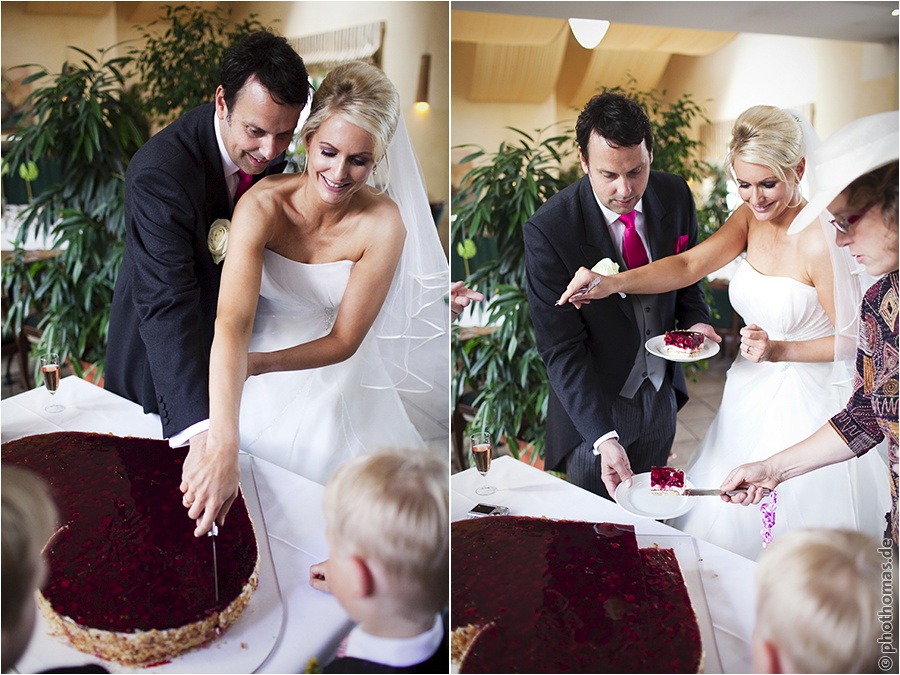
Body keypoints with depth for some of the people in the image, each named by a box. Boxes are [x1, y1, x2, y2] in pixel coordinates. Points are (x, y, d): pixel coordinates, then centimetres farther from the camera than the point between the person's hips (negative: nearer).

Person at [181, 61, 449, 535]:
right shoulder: (263, 205, -27)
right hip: (255, 386, 0)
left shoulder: (383, 224, -24)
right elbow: (232, 322, -39)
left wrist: (255, 364, -32)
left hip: (333, 383, 0)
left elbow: (344, 341, -17)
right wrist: (224, 447, -51)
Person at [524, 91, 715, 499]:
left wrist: (695, 321, -11)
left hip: (662, 396, 5)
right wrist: (603, 438, -32)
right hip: (592, 408, -4)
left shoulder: (675, 195, -8)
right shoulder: (547, 231, -24)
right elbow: (561, 350, -23)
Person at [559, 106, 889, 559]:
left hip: (804, 405, -7)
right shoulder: (751, 217, -2)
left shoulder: (820, 239, -22)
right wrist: (612, 283, -28)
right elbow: (689, 265, -14)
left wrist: (780, 350, -28)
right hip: (751, 398, 7)